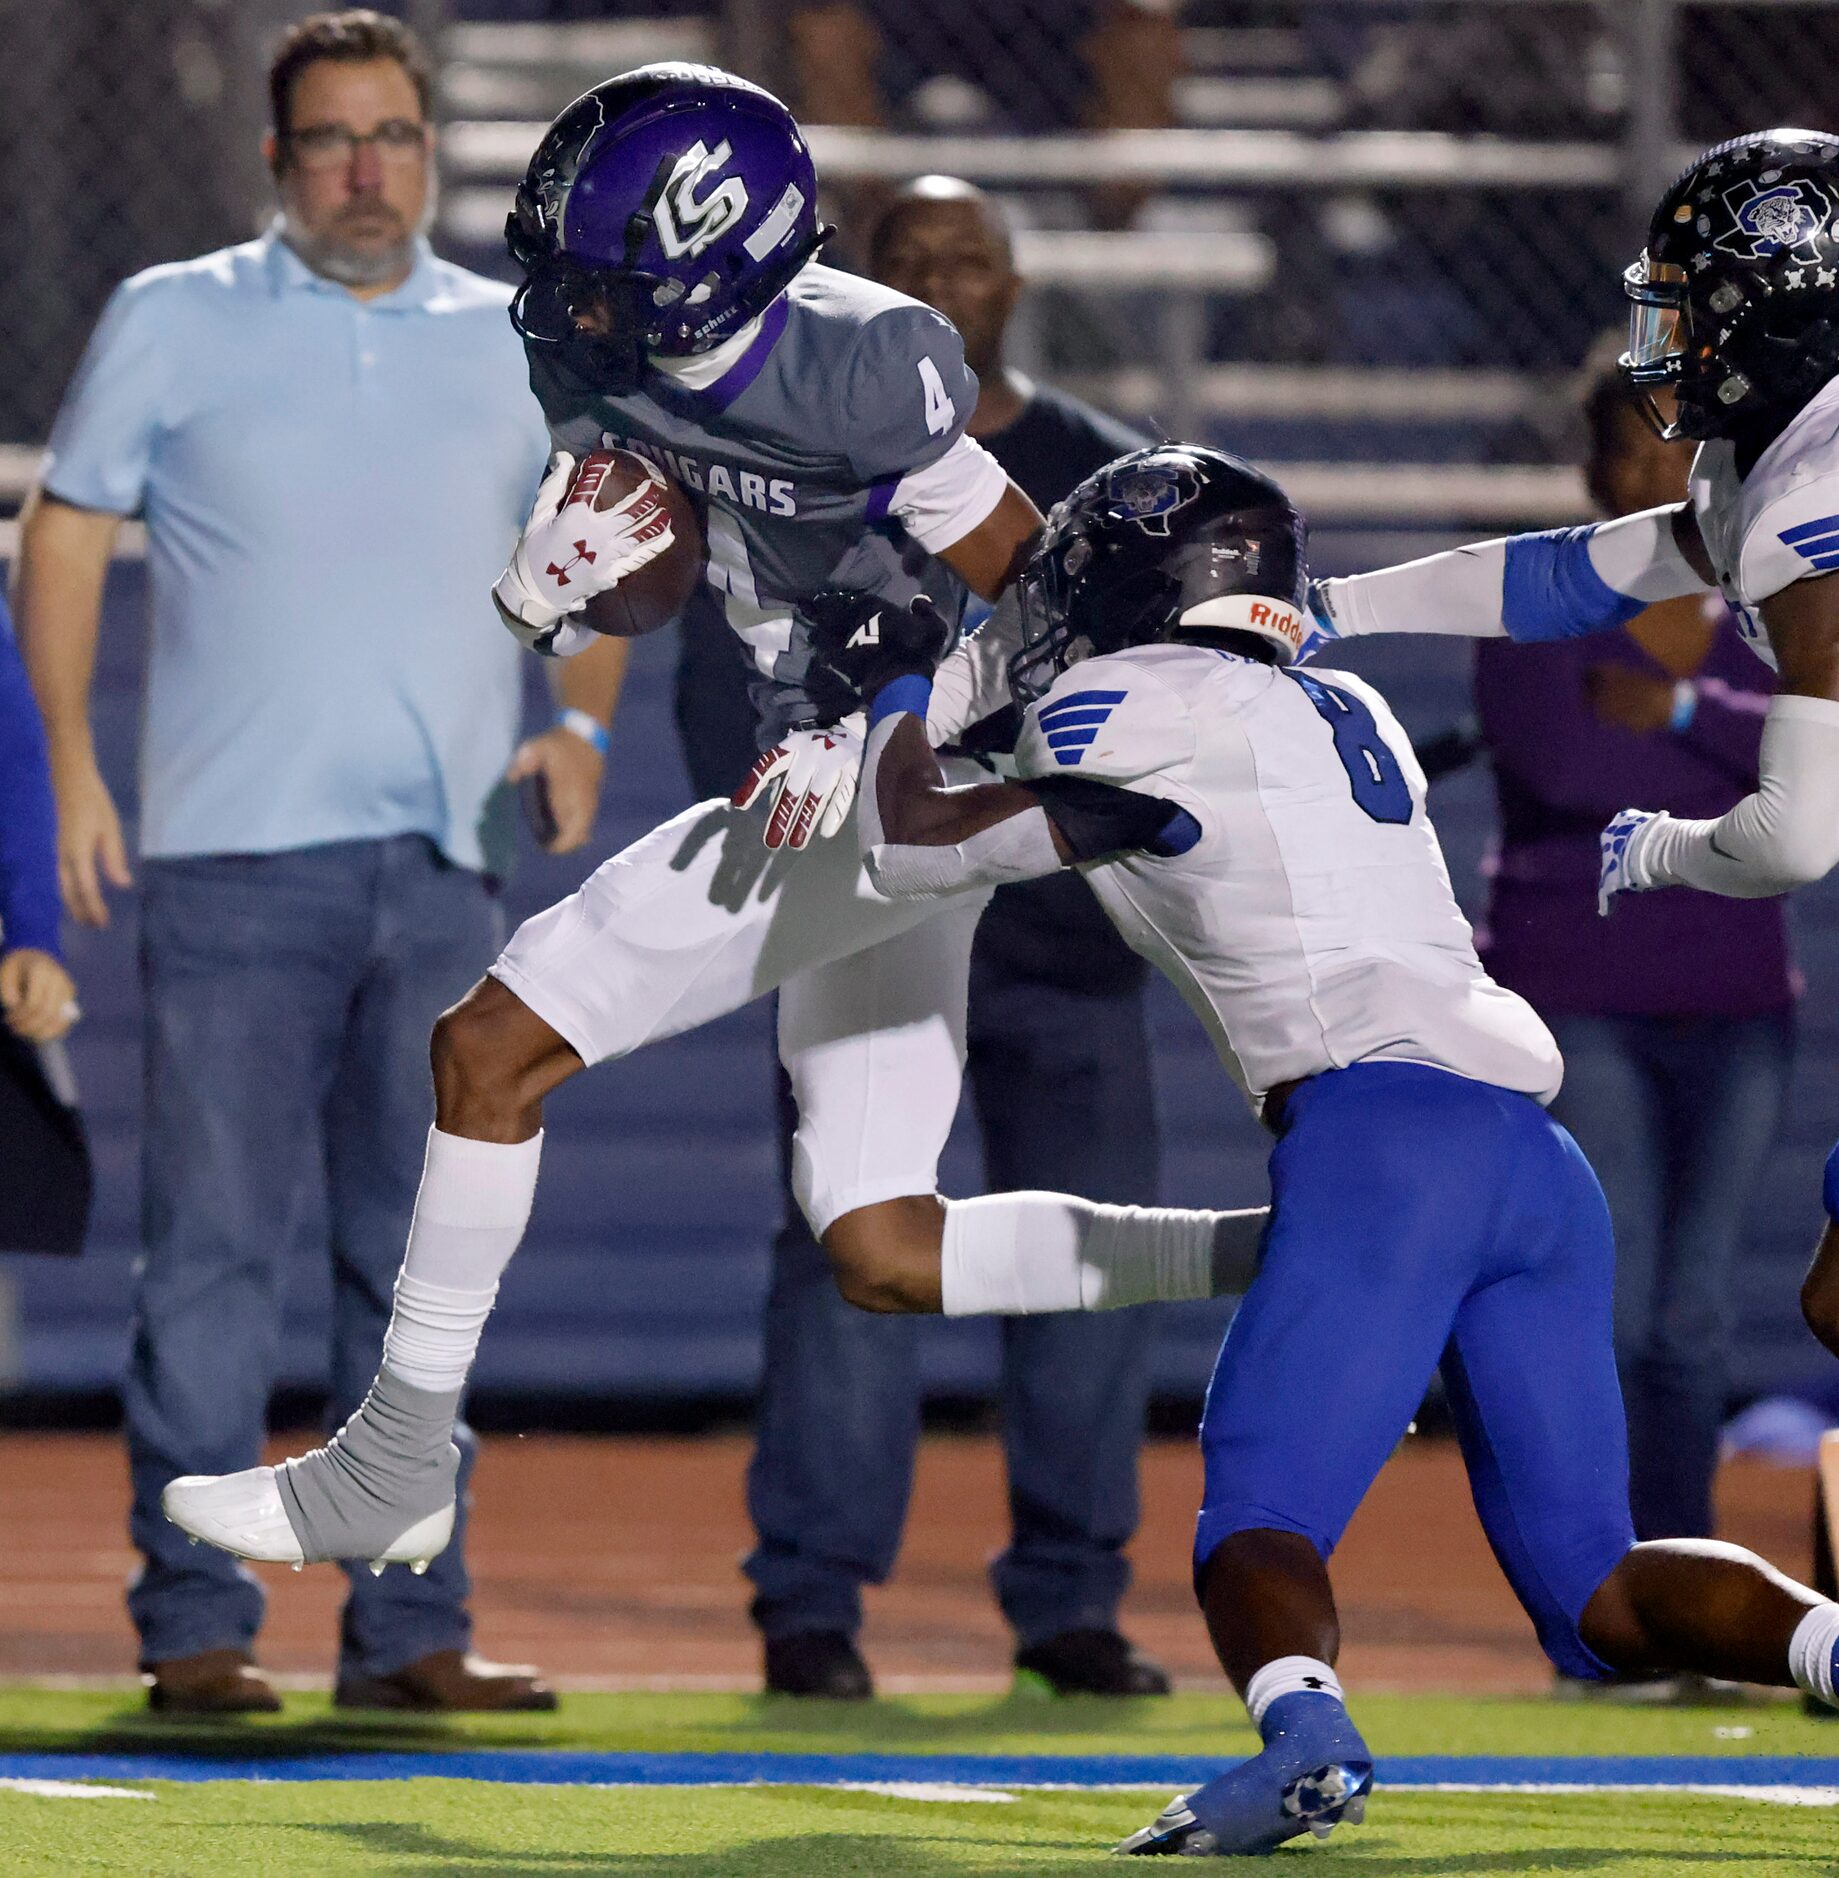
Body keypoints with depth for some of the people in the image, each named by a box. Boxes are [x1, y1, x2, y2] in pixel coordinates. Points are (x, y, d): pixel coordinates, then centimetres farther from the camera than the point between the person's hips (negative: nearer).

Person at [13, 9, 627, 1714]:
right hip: (233, 863, -3)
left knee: (425, 1255, 4)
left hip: (442, 867, 3)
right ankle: (194, 1621, -2)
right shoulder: (173, 322, 5)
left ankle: (408, 1629, 8)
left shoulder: (517, 344, 12)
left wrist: (581, 721, 7)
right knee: (214, 1243, -5)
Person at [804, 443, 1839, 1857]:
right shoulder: (1349, 713, 28)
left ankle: (1303, 1723, -40)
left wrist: (897, 689, 33)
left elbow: (915, 848, 15)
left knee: (1256, 1523, -9)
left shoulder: (1143, 707, 6)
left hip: (1382, 1128, -7)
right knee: (1595, 1591, 7)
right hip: (1540, 1150, 7)